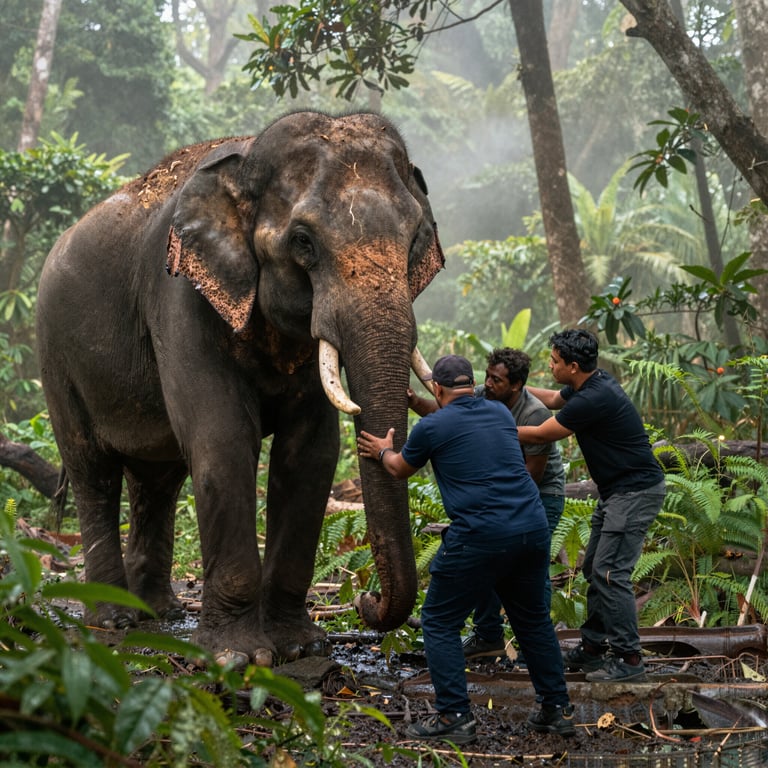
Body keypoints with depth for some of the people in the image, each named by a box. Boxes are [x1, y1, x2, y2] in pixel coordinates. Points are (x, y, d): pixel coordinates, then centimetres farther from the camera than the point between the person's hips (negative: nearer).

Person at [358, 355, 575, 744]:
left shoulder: (432, 427, -1)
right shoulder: (500, 413, 14)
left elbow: (401, 469, 20)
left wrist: (383, 451, 42)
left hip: (480, 537, -6)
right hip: (532, 528, 6)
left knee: (439, 622, 8)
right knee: (533, 619, 21)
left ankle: (454, 716, 4)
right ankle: (557, 709, 24)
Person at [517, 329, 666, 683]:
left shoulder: (594, 399, -26)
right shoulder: (588, 383, 5)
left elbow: (539, 434, -15)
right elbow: (553, 399, 28)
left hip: (636, 490, -11)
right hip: (616, 490, 11)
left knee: (610, 572, -11)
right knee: (594, 568, 14)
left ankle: (629, 658, -6)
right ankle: (594, 646, 22)